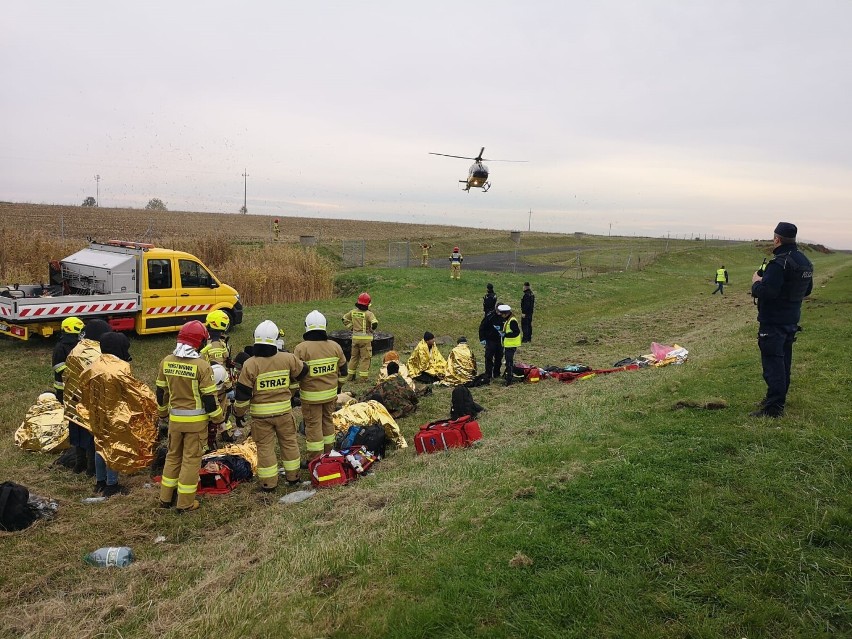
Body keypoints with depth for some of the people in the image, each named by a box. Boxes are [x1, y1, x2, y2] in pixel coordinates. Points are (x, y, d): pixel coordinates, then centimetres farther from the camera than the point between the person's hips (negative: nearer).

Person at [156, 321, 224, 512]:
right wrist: (219, 419, -2)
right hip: (196, 420, -5)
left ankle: (166, 498, 28)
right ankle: (185, 503, 11)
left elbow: (161, 392, 9)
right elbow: (209, 397, -15)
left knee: (173, 456, 19)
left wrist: (163, 413, 24)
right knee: (191, 459, 5)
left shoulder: (166, 362, -1)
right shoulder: (202, 365, -18)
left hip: (175, 418, 5)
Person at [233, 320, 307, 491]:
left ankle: (269, 483, 16)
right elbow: (302, 372, 10)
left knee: (265, 447, 9)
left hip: (260, 414, -2)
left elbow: (243, 395, -10)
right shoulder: (287, 359, -9)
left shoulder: (250, 364, -15)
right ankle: (293, 477, 30)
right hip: (284, 410, 2)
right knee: (289, 442, 18)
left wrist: (239, 413, 5)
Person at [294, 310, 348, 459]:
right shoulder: (335, 346, -2)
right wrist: (338, 386, 23)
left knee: (313, 425, 4)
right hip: (331, 393, 5)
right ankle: (328, 454, 35)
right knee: (327, 420, 20)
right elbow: (343, 371, 8)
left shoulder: (301, 349, -16)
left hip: (311, 396, -5)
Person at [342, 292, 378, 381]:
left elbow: (345, 318, 13)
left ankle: (350, 376, 24)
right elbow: (374, 323, -25)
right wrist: (371, 330, -6)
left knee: (354, 356, 18)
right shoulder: (368, 313, -16)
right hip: (365, 338, -5)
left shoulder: (353, 312, 1)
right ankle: (363, 377, 6)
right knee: (365, 358, 5)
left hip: (355, 337, 5)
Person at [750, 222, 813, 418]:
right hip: (792, 320, 9)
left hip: (773, 322, -9)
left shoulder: (779, 263, -22)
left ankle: (773, 407, -5)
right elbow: (807, 290, 20)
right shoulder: (805, 262, 9)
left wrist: (756, 282, -8)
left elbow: (764, 292, -27)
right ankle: (779, 399, 30)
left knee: (772, 363, -6)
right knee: (784, 361, 18)